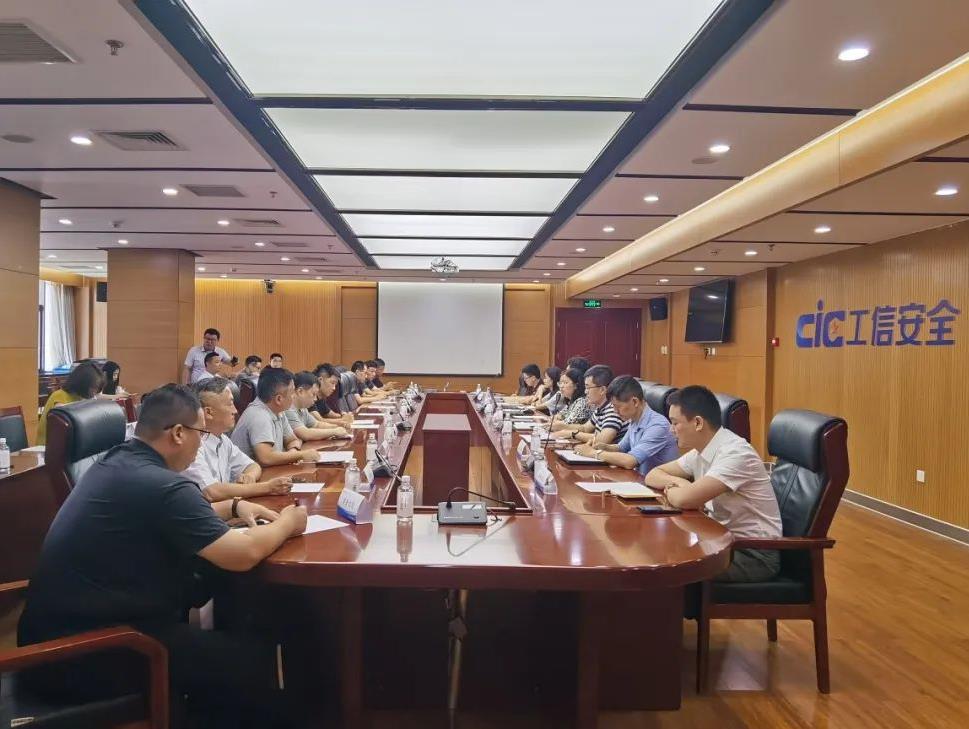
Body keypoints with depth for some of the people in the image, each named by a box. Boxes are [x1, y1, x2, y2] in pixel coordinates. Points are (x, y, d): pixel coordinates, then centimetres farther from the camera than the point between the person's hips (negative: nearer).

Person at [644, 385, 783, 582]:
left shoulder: (735, 453, -23)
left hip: (754, 554, -8)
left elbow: (685, 499, -32)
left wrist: (669, 491, -9)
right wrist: (676, 482, -10)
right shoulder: (700, 451, 3)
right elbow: (653, 475, 12)